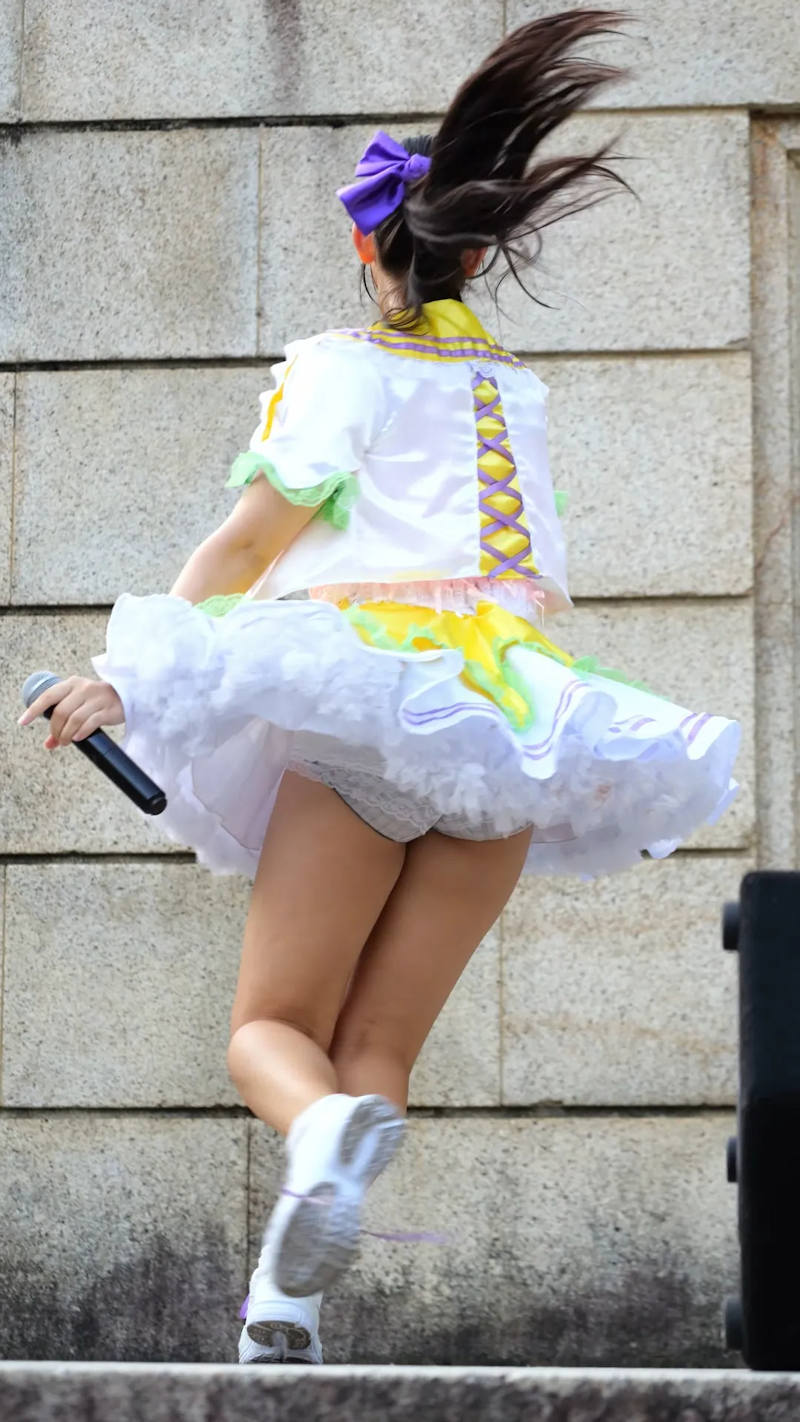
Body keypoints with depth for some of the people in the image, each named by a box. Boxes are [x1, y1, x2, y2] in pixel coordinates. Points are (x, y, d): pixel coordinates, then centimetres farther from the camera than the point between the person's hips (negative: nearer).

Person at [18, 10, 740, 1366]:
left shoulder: (339, 368, 5)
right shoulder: (521, 392, 21)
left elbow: (251, 537, -6)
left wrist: (122, 673, -7)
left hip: (361, 716, -4)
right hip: (509, 724, 4)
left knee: (272, 1024, 0)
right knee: (379, 1045, 3)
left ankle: (323, 1130, -37)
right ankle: (285, 1299, -18)